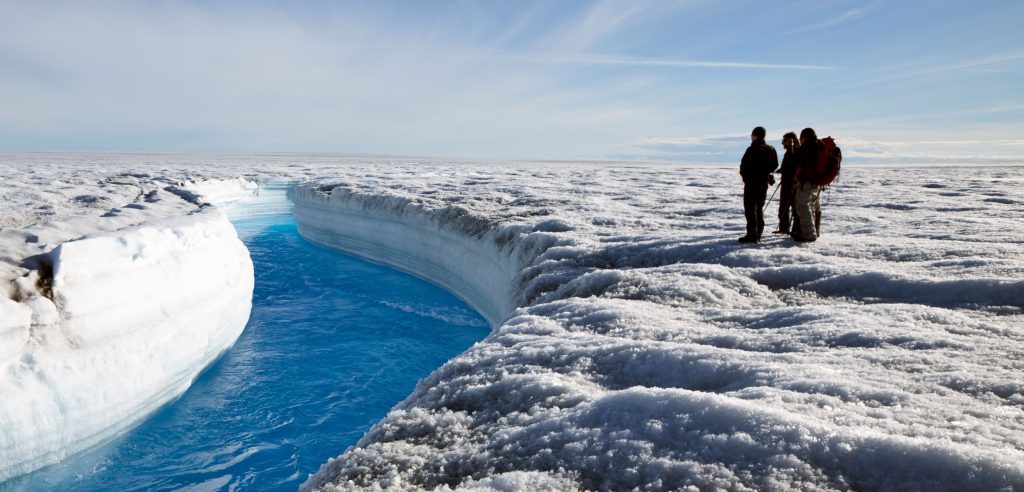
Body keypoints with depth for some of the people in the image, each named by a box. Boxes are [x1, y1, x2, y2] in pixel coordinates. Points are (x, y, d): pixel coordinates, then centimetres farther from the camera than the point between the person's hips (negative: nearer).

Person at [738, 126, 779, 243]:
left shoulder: (752, 150, -17)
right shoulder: (771, 150, 7)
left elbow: (744, 166, -15)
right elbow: (774, 165, 13)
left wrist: (745, 176, 3)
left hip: (752, 182, -7)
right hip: (764, 182, 8)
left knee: (750, 208, -5)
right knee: (759, 208, 15)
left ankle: (752, 235, -9)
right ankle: (758, 234, 18)